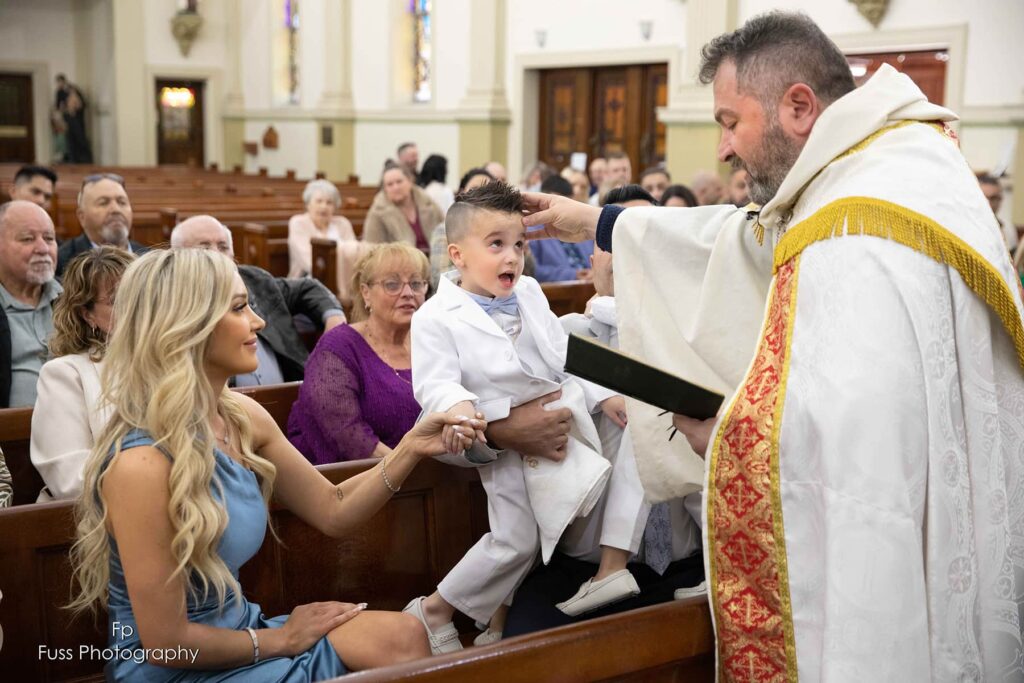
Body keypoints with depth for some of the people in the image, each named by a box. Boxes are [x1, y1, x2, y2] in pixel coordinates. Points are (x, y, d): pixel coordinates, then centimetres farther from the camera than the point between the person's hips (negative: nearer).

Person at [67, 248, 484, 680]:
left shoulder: (242, 418, -3)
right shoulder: (143, 462, -26)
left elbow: (333, 512, 7)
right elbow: (167, 642, -21)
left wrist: (411, 448, -7)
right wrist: (278, 640, -9)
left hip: (236, 633, 7)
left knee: (402, 638, -9)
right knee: (396, 644, -10)